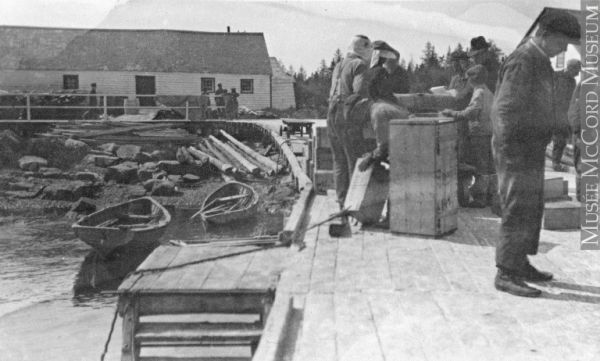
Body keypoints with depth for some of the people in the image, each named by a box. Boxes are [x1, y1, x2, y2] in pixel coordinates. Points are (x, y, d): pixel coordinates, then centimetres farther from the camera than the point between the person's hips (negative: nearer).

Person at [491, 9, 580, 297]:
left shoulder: (538, 60, 14)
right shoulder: (523, 62, -19)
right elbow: (504, 109, -24)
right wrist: (511, 153, -22)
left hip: (531, 149, 10)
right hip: (517, 149, -10)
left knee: (531, 209, 15)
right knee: (518, 211, -9)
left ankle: (520, 264, 24)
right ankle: (506, 275, -4)